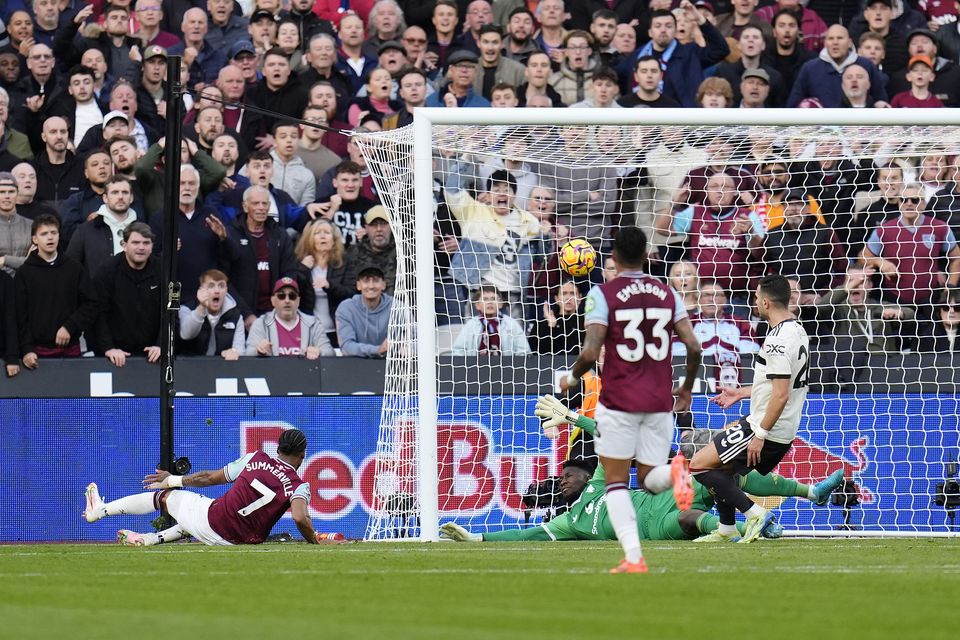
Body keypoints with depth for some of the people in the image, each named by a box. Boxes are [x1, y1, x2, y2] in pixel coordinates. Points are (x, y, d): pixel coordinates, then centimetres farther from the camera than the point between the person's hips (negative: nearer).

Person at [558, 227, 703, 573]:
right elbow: (693, 346, 2)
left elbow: (590, 353, -14)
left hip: (619, 401, -4)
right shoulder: (667, 293, 7)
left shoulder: (602, 294, -6)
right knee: (650, 480, 10)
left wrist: (571, 379, 7)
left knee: (616, 482, 5)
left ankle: (633, 557, -10)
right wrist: (686, 388, 19)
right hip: (660, 402, 4)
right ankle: (675, 471, -27)